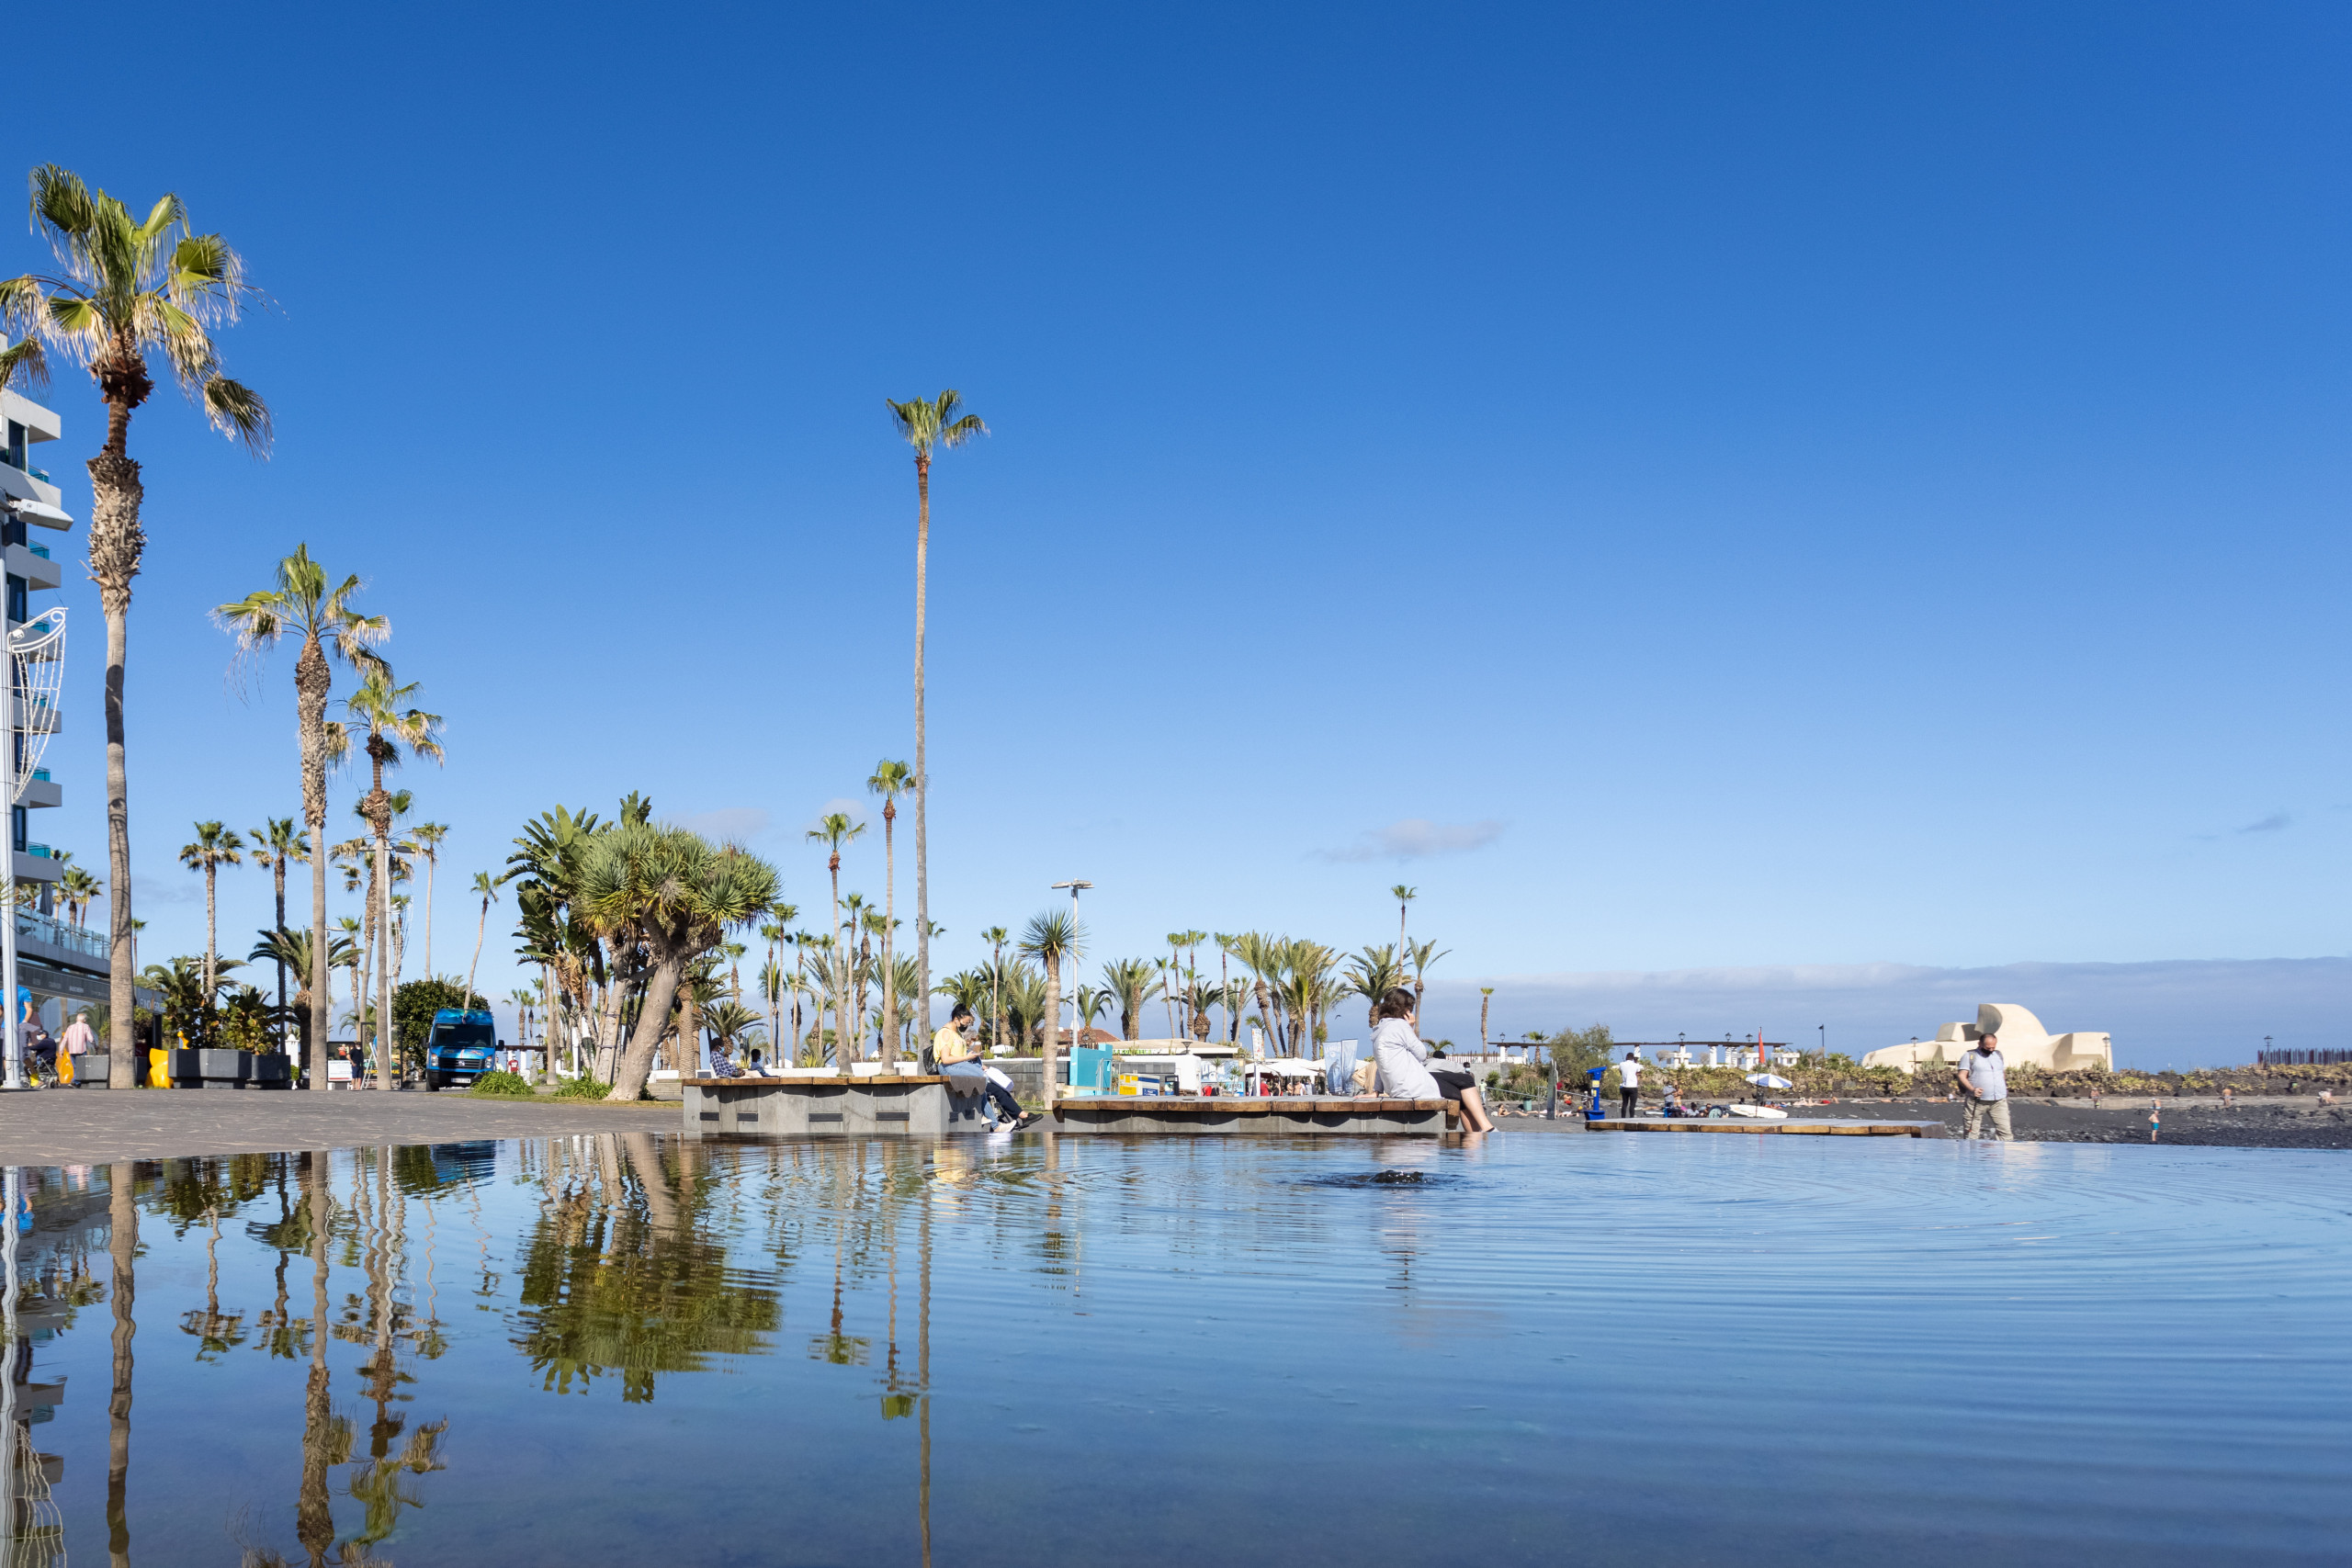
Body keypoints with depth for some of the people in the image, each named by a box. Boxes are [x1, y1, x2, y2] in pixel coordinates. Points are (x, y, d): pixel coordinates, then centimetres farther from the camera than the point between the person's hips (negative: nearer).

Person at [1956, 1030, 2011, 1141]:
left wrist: (2005, 1090, 18)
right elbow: (1962, 1076, -6)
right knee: (1970, 1132, -3)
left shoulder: (1998, 1054, 18)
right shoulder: (1969, 1056, 1)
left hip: (1999, 1102, 4)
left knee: (2005, 1131, -4)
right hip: (1977, 1102, -4)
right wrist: (1972, 1089, -21)